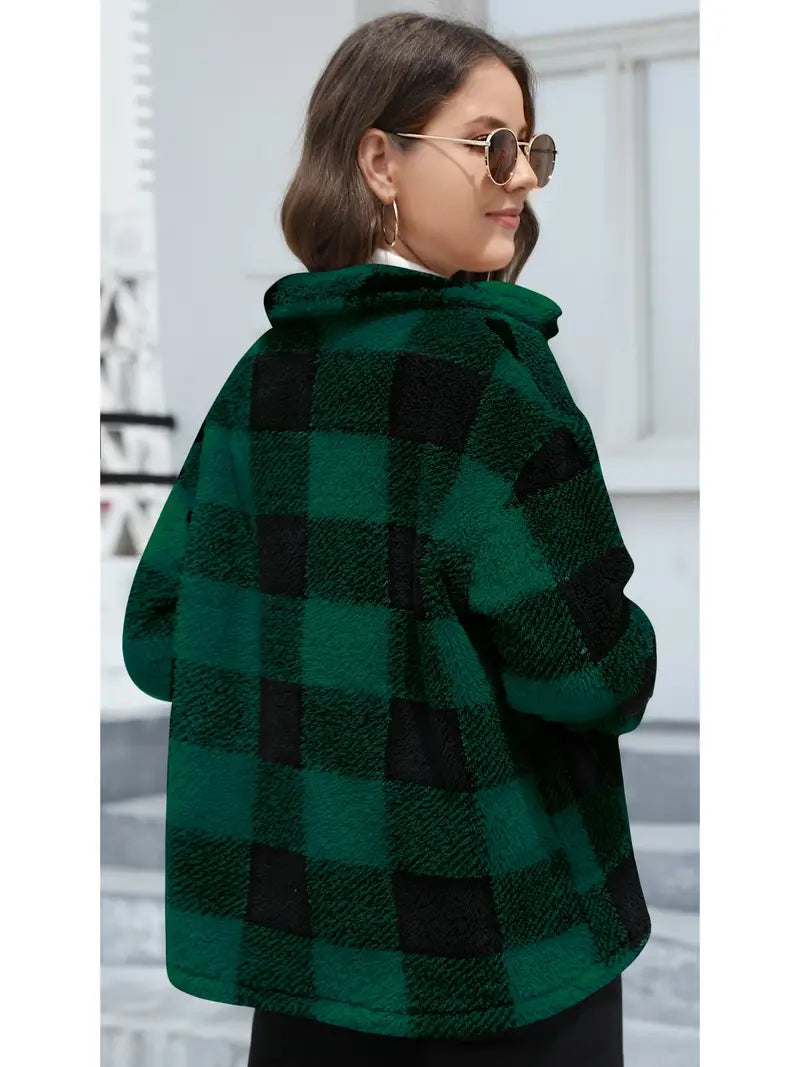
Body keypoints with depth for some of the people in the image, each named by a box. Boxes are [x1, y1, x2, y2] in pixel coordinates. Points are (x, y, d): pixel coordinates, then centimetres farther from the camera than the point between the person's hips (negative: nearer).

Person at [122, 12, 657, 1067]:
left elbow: (156, 637, 8)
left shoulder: (260, 371, 4)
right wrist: (634, 655, 4)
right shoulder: (481, 363, -16)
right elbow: (588, 672, -18)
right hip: (492, 950, -6)